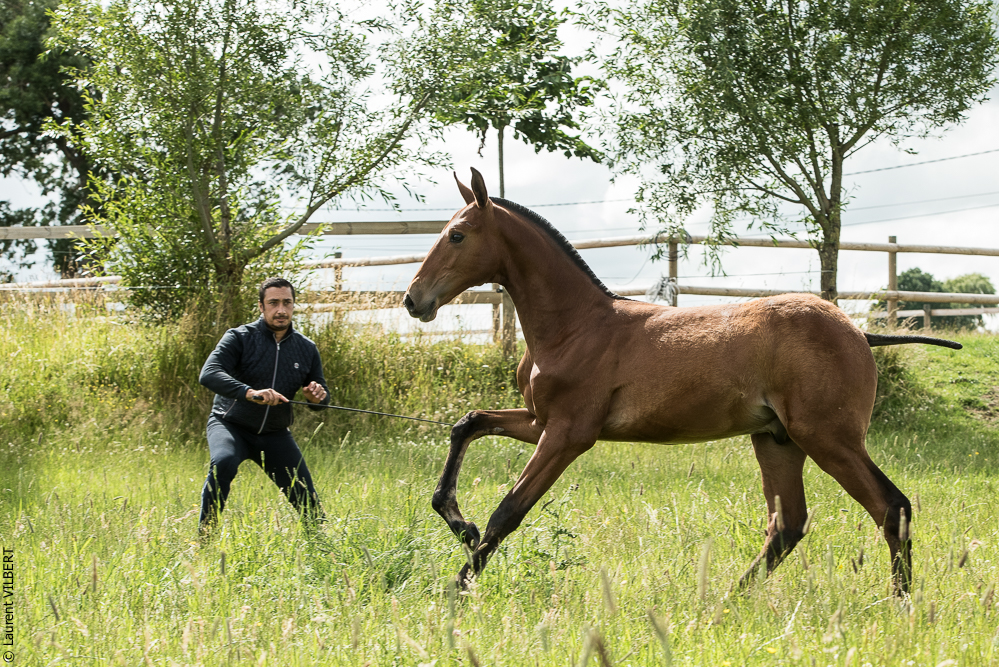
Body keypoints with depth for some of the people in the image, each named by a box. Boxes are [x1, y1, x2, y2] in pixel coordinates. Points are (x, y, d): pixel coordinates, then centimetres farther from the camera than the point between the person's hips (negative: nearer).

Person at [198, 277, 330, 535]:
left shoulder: (307, 349, 3)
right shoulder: (240, 337, -11)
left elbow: (323, 398, 12)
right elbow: (209, 374, -26)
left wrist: (317, 397, -15)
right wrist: (249, 392, -42)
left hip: (275, 434, 4)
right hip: (231, 425, -4)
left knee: (308, 501, -3)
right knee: (223, 463, -35)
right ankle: (205, 537, -23)